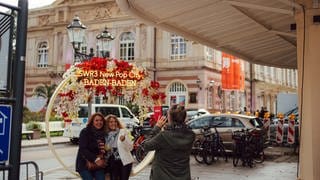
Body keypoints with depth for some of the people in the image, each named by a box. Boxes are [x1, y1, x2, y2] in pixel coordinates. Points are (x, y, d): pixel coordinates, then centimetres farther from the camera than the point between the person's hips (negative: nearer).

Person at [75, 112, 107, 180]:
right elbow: (83, 149, -16)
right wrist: (95, 159, -24)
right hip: (85, 164, -4)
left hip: (99, 165, 4)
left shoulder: (104, 133, 8)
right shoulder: (85, 132, -7)